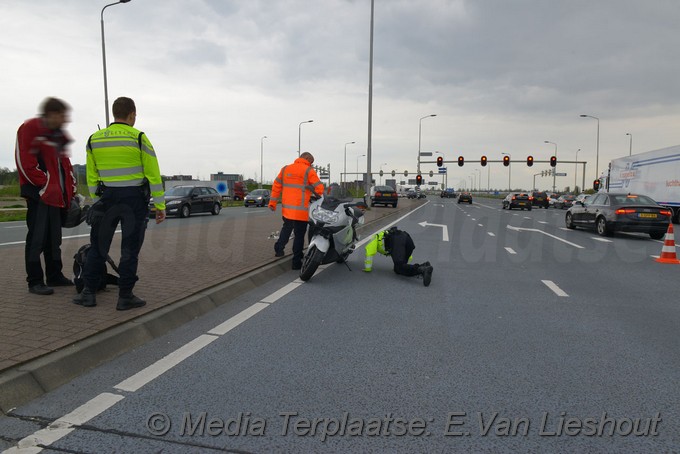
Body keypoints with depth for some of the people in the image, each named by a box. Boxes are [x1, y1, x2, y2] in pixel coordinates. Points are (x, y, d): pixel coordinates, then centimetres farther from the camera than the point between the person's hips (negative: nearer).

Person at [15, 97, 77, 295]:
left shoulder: (59, 134, 16)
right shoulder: (29, 129, -8)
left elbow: (65, 163, 22)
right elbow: (25, 164, -14)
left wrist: (71, 188, 13)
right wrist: (46, 185, -14)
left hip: (57, 195, 8)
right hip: (38, 193, -8)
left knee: (54, 238, 14)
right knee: (37, 237, -4)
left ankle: (55, 276, 24)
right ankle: (35, 281, 4)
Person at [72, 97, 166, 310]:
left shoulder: (94, 140, 7)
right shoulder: (139, 138, -6)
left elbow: (92, 177, 9)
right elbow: (154, 175, -8)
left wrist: (97, 202, 18)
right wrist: (160, 205, -3)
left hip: (107, 199, 4)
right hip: (135, 200, -3)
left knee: (98, 246, 14)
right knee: (130, 249, 3)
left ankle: (88, 293, 14)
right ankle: (125, 296, 6)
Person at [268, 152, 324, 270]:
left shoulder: (285, 169, 10)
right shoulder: (308, 171, -6)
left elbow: (276, 186, 10)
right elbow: (319, 188, -9)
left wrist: (273, 202, 15)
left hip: (286, 209, 5)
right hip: (301, 211, -5)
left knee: (286, 228, 29)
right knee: (299, 235, 3)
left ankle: (279, 248, 21)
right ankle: (296, 262, 7)